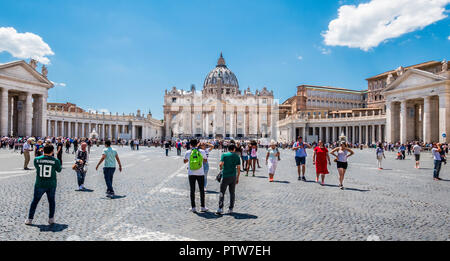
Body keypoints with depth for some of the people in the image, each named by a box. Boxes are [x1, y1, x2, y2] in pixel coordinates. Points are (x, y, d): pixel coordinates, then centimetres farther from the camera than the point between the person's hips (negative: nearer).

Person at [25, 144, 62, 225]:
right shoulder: (55, 160, -12)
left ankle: (30, 219, 22)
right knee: (51, 201, 15)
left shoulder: (37, 159, -8)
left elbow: (36, 167, 12)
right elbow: (59, 170, 5)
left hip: (39, 185, 1)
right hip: (51, 185, -1)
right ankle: (51, 219, 19)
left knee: (35, 201, 16)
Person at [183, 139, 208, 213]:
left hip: (191, 174, 0)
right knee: (202, 190, 10)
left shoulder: (188, 152, -4)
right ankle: (203, 207, 15)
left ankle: (193, 207, 12)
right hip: (200, 173, 0)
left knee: (192, 190, 9)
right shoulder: (202, 151, -5)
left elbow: (185, 161, 13)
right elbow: (205, 161, 11)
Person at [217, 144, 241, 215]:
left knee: (222, 193, 3)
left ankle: (220, 208, -4)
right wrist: (237, 178, 10)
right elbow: (238, 168, 3)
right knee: (232, 193, 11)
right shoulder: (237, 156, 4)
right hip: (233, 177, 2)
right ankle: (231, 209, 14)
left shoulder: (224, 155, -3)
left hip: (225, 176, -2)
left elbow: (221, 164, -15)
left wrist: (221, 168, 7)